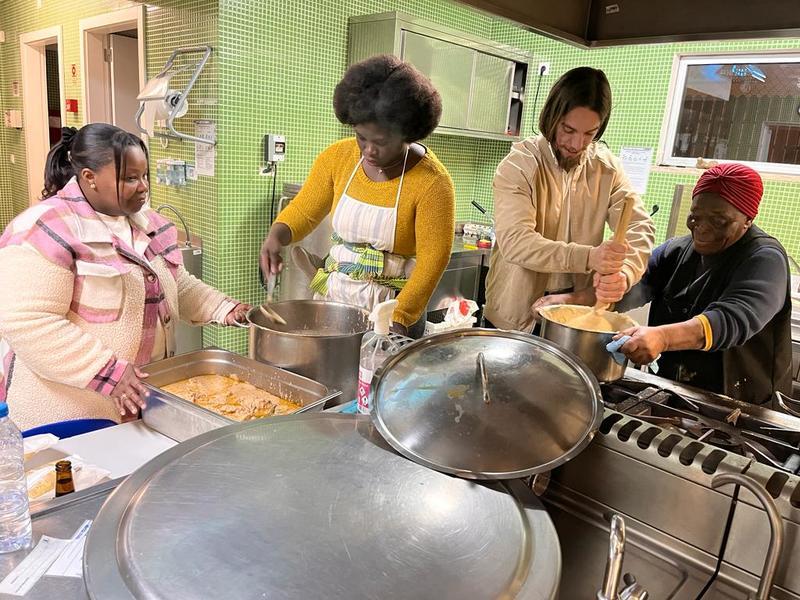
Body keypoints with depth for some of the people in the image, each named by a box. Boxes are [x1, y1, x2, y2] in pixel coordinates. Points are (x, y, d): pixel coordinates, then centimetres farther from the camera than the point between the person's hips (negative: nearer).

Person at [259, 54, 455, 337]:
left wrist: (399, 320, -27)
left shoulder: (432, 182, -16)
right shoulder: (338, 157, -4)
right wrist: (277, 235, -14)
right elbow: (303, 211, 6)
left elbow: (432, 261, -18)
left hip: (395, 308, -3)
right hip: (331, 297, 4)